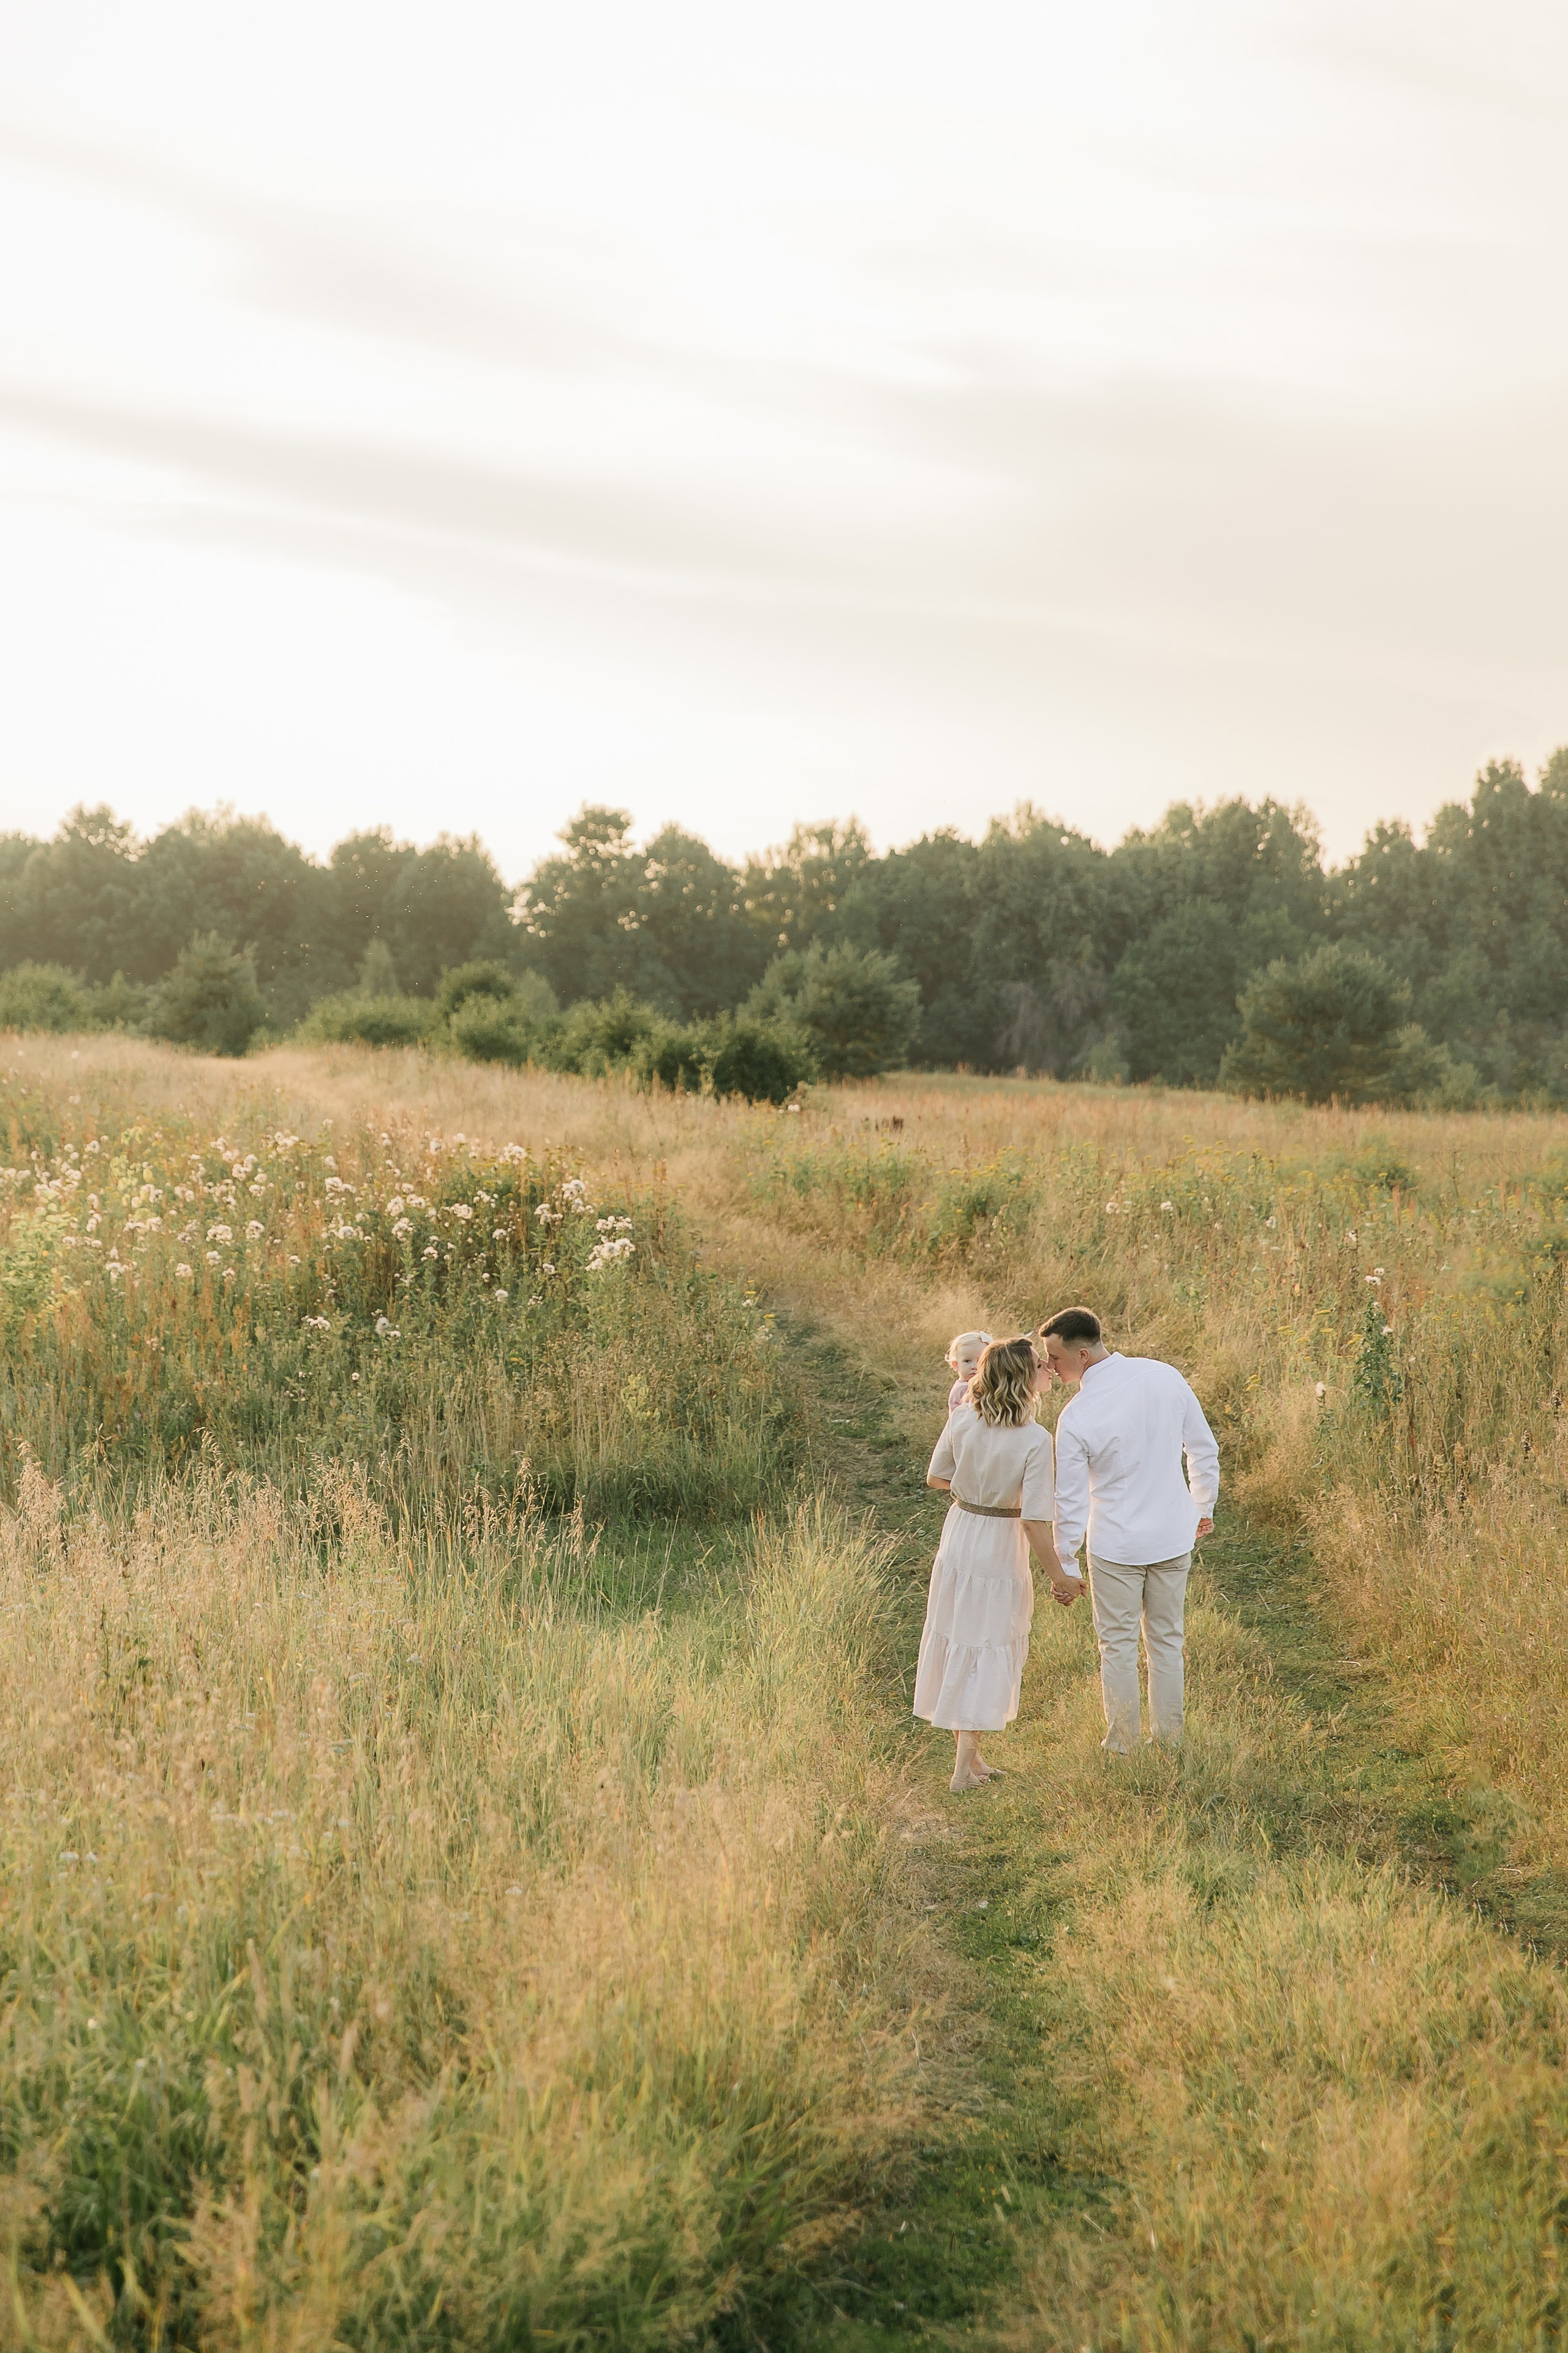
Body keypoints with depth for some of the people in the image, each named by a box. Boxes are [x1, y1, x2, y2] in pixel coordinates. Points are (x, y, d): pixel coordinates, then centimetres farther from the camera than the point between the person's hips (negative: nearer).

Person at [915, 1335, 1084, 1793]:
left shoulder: (962, 1420, -10)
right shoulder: (1036, 1441, -23)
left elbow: (936, 1478, 3)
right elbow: (1035, 1520, -22)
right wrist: (1058, 1576, -10)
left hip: (958, 1539, 5)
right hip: (1001, 1549, -5)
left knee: (955, 1639, 17)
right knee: (988, 1649, 6)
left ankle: (967, 1753, 29)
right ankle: (965, 1769, 6)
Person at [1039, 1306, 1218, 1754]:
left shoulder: (1075, 1418, -21)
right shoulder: (1164, 1376, -9)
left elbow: (1072, 1501, -12)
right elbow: (1204, 1449, 2)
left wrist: (1065, 1564, 1)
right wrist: (1203, 1507, 18)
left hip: (1116, 1547, -4)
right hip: (1174, 1537, 4)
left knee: (1118, 1645, 12)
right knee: (1167, 1640, 17)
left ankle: (1122, 1745, 21)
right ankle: (1169, 1740, 26)